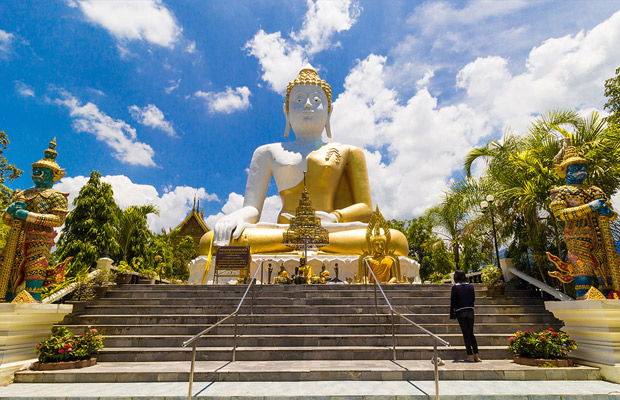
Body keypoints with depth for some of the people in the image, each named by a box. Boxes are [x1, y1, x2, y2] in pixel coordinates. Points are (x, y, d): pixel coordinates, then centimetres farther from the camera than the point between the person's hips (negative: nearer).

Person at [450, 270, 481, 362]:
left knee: (466, 334, 2)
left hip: (460, 312, -3)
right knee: (471, 333, 13)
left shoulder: (455, 287, -6)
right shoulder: (471, 286, 5)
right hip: (470, 311, 4)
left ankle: (470, 356, 2)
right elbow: (473, 299, 8)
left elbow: (453, 301, -4)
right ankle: (476, 355, 10)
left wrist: (452, 314, 2)